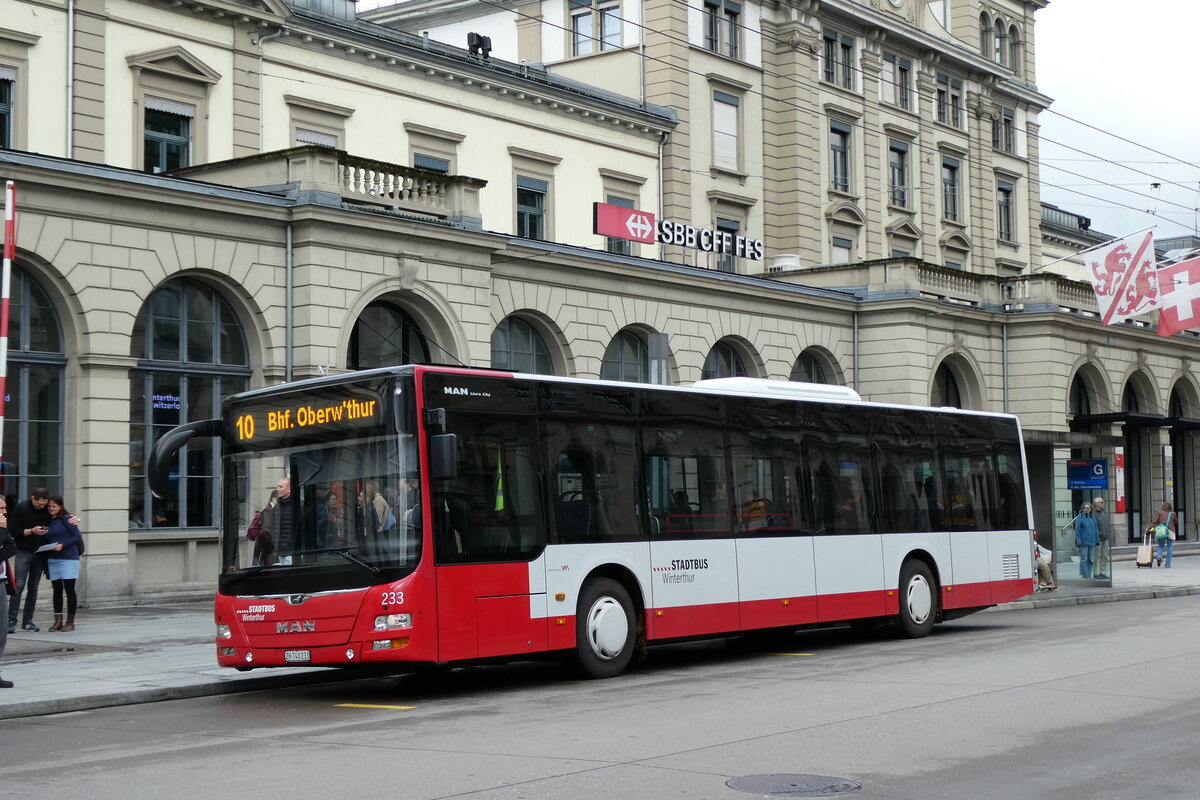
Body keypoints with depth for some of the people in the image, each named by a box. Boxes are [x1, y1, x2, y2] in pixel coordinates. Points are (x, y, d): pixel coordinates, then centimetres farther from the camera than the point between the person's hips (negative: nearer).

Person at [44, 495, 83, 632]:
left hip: (68, 559, -6)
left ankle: (70, 622, 3)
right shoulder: (49, 521, 15)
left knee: (69, 589, -2)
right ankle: (58, 621, 7)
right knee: (57, 590, 5)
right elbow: (47, 541, 20)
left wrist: (62, 545, -17)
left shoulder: (67, 519, -4)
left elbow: (78, 537, -9)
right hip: (52, 560, 6)